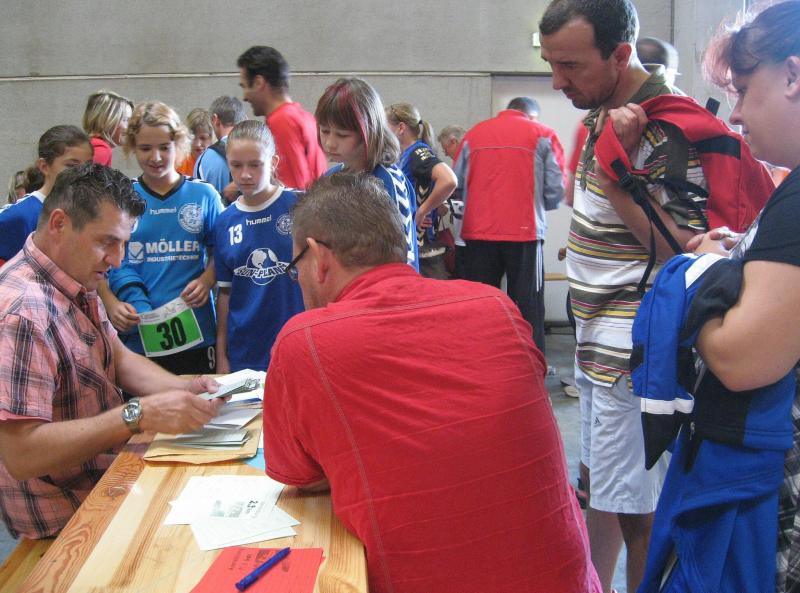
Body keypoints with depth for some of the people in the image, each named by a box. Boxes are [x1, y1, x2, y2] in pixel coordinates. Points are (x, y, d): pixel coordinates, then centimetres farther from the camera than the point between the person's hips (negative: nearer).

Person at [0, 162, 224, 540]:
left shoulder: (78, 283, 5)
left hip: (106, 470, 9)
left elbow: (120, 360, 12)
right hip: (65, 515, -9)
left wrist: (186, 388, -7)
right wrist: (140, 414, -33)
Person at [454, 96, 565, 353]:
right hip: (524, 234, -3)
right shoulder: (543, 135, 2)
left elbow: (457, 183, 6)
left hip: (478, 233, 3)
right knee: (527, 307, 5)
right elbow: (556, 190, -3)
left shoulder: (473, 134, 9)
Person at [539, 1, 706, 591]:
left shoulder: (668, 128, -20)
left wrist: (618, 181, -28)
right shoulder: (602, 110, 9)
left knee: (631, 509, 0)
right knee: (596, 482, 21)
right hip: (597, 336, 10)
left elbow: (687, 253, -23)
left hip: (632, 349, -10)